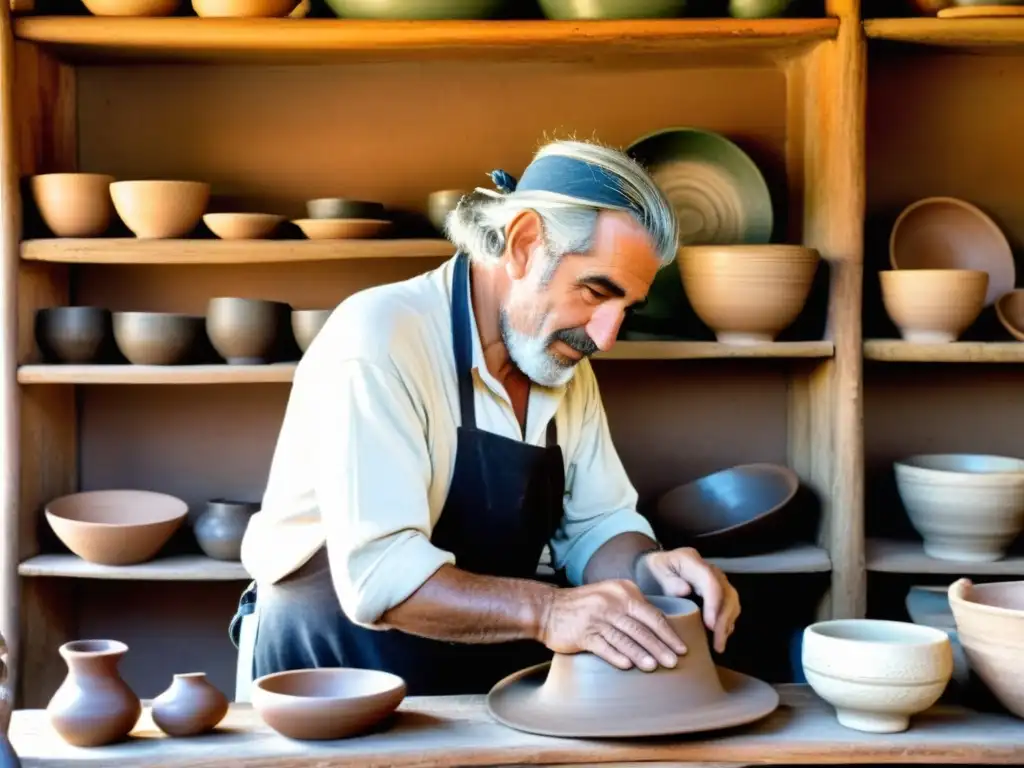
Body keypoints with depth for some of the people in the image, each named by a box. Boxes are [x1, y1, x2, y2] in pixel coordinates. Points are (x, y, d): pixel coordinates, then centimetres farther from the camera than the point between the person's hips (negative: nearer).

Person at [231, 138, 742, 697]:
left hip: (488, 688, 8)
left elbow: (596, 524, 8)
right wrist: (545, 611, -38)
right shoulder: (379, 338, -20)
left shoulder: (566, 364, 6)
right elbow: (377, 572, -27)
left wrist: (646, 568, -13)